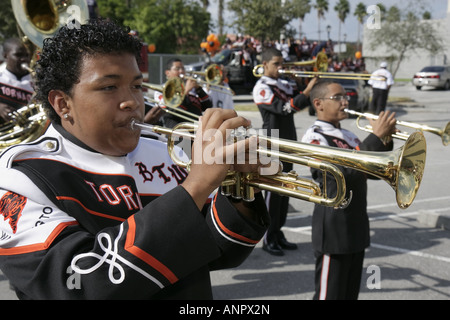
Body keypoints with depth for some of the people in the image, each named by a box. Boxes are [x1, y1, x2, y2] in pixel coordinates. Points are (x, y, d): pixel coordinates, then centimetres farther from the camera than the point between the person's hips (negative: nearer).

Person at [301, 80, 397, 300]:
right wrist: (376, 137, -23)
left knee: (350, 293, 15)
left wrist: (386, 142, -4)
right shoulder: (314, 137, -11)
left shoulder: (349, 137, 15)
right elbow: (343, 169, -26)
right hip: (333, 230, -8)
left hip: (356, 228, 8)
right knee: (330, 293, -1)